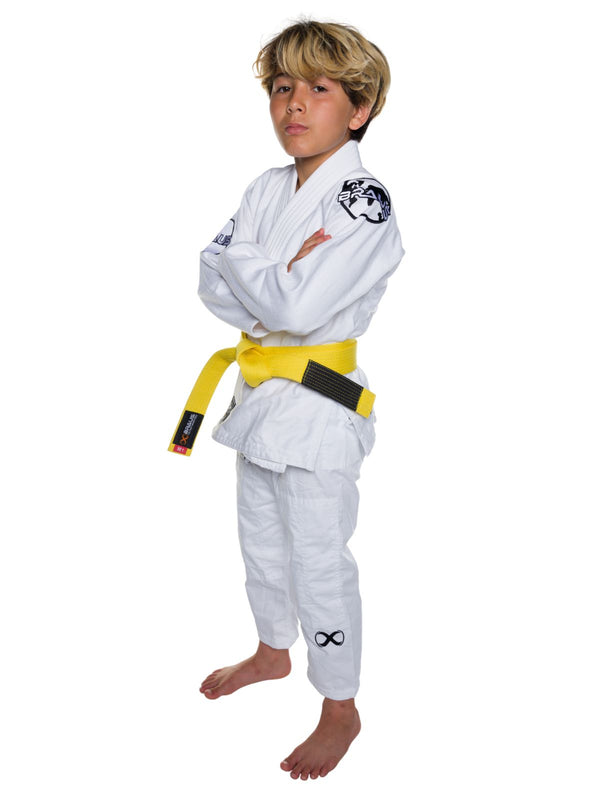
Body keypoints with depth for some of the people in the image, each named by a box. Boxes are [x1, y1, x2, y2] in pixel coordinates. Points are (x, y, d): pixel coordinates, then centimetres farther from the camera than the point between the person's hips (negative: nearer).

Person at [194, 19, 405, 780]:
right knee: (263, 542, 23)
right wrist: (276, 279, -17)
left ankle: (340, 710, 24)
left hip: (319, 402, -8)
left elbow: (296, 309, -28)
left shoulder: (364, 202, -19)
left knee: (320, 566, 3)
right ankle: (273, 652, 48)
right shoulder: (267, 189, 6)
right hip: (261, 390, 8)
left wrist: (241, 263, -14)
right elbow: (212, 281, -2)